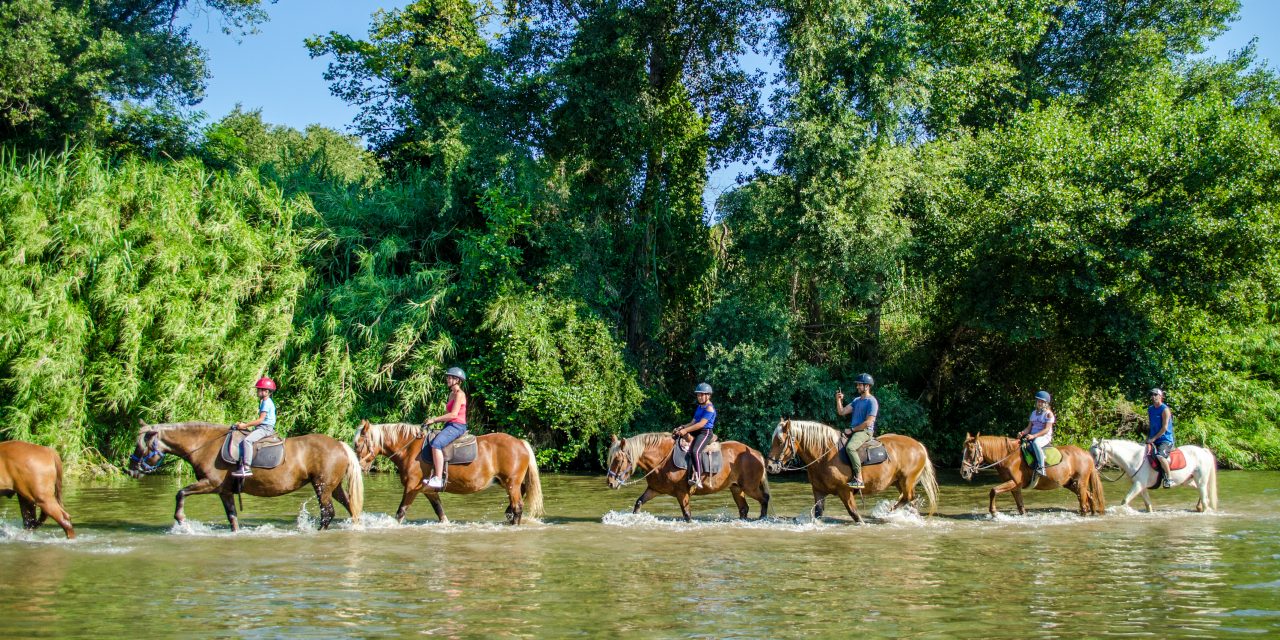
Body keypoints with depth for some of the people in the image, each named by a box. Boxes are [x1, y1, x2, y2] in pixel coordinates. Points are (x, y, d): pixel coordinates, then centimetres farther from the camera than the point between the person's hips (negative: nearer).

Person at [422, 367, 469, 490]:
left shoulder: (459, 394, -10)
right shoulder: (452, 394, 19)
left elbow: (453, 414, -19)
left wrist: (434, 420, -15)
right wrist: (433, 421, 6)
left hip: (457, 426, -11)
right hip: (450, 425, 11)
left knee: (436, 444, -30)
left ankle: (438, 479, -33)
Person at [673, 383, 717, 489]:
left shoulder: (709, 408, -9)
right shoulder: (699, 407, 20)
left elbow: (701, 424, -18)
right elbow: (693, 422, 20)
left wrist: (686, 430, -21)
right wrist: (682, 427, 2)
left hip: (705, 433, -10)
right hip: (695, 433, 10)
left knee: (695, 451, -33)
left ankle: (698, 478, -35)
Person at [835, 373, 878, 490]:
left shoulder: (872, 401, -8)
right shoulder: (857, 400, 19)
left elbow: (868, 423, -15)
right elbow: (841, 412, 16)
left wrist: (852, 430, -13)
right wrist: (838, 400, 1)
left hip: (864, 432, -10)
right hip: (853, 431, 10)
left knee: (850, 447, -35)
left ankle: (859, 479, -34)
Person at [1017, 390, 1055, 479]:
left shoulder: (1049, 414, -3)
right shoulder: (1034, 413, 17)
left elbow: (1046, 429, -13)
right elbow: (1029, 427, 15)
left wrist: (1033, 436, -24)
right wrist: (1022, 433, -8)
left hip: (1045, 437, -7)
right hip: (1032, 436, 7)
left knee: (1035, 443, -39)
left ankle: (1041, 468, -39)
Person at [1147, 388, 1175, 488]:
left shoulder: (1165, 409, -9)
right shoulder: (1150, 409, 13)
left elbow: (1164, 428, -15)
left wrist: (1153, 438, -16)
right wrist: (1148, 439, 7)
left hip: (1166, 440, -8)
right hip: (1154, 441, 8)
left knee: (1160, 455, -33)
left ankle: (1169, 478, -22)